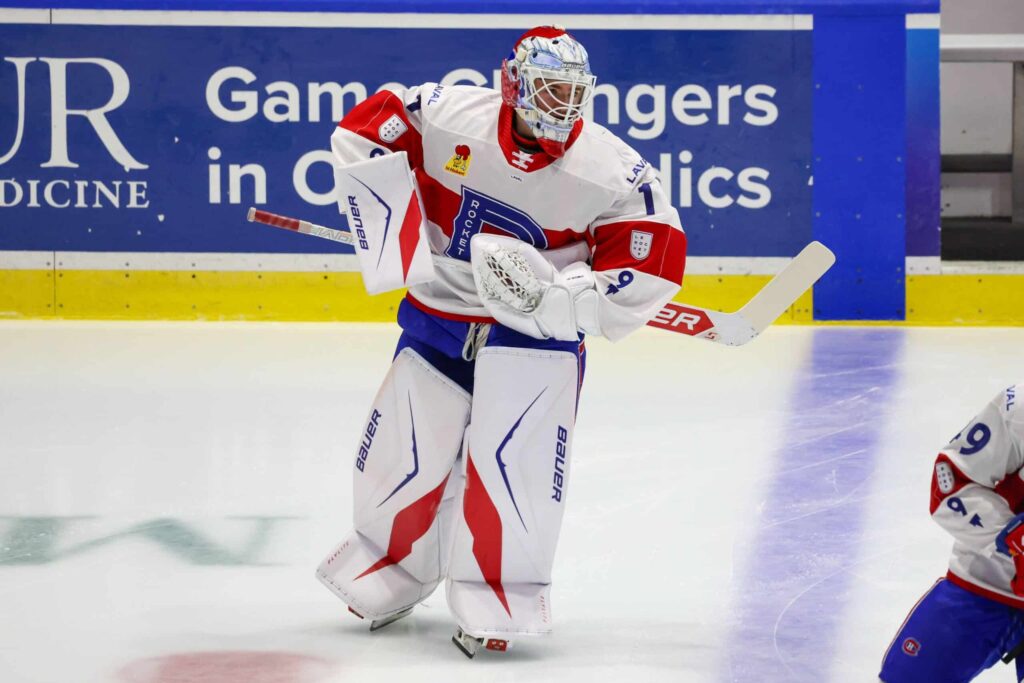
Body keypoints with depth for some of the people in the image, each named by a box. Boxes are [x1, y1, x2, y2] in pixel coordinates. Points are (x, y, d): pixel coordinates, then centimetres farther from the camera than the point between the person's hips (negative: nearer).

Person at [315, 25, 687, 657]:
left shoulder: (611, 171, -16)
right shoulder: (447, 115, -13)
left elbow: (653, 260, -15)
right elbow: (362, 131, 1)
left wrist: (555, 293, -23)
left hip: (539, 330, -2)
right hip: (440, 313, 3)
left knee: (510, 460, -17)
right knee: (403, 457, 9)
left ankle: (497, 605, -5)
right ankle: (387, 576, 34)